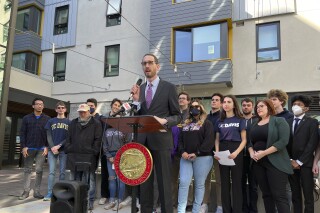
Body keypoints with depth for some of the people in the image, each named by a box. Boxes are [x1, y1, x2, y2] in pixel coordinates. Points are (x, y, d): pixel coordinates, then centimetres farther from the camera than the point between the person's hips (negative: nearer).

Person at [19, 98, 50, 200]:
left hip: (41, 149, -1)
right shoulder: (26, 118, 5)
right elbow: (22, 133, 3)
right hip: (29, 148, 1)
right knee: (27, 170, 7)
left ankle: (36, 191, 9)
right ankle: (26, 191, 14)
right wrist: (23, 147, -6)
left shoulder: (47, 119, 4)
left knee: (39, 170, 1)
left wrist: (47, 147, -7)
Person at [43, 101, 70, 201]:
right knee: (51, 171, -2)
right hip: (52, 149, 1)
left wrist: (59, 146, -11)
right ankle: (50, 193, 2)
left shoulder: (69, 122, 8)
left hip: (64, 150, 0)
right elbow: (48, 136, 5)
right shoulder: (51, 121, 11)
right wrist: (52, 147, -10)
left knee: (62, 172, 3)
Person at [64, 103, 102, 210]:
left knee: (88, 181, 0)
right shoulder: (73, 123, 17)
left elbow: (97, 140, -3)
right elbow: (68, 138, 17)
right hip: (74, 156, 4)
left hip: (88, 157, -4)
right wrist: (68, 149, 5)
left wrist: (93, 152, -10)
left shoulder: (96, 124, 2)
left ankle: (89, 202, 10)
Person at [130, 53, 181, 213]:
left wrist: (164, 121, -19)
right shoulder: (138, 89, 12)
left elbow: (177, 116, 0)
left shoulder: (169, 87, 0)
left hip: (161, 140, -4)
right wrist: (136, 100, -7)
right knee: (144, 181, 12)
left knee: (164, 181, 1)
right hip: (142, 140, 4)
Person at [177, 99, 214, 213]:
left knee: (199, 184, 4)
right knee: (183, 182, -5)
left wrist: (196, 153, -17)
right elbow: (180, 139, 12)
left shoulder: (207, 123, 2)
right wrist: (182, 152, -6)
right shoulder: (185, 124, 18)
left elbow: (208, 141, -10)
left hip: (202, 157, -4)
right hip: (186, 157, 4)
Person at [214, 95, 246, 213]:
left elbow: (244, 140, -3)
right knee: (224, 183, 8)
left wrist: (236, 152, -18)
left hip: (236, 153, -3)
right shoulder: (220, 121, 11)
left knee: (236, 183, 1)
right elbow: (217, 139, 13)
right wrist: (217, 152, -5)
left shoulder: (240, 120, 0)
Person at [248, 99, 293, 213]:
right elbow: (250, 142, 16)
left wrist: (264, 153, -18)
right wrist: (251, 152, -6)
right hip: (258, 163, 6)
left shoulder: (279, 121, -3)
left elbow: (283, 141, -15)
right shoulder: (255, 125, 16)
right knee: (266, 194, 11)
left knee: (279, 195, -7)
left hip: (275, 162, -6)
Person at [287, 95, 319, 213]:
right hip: (291, 163, 4)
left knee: (308, 194, 2)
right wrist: (290, 160, -4)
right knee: (295, 194, 10)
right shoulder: (287, 122, 10)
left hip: (305, 163, -3)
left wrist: (299, 161, -12)